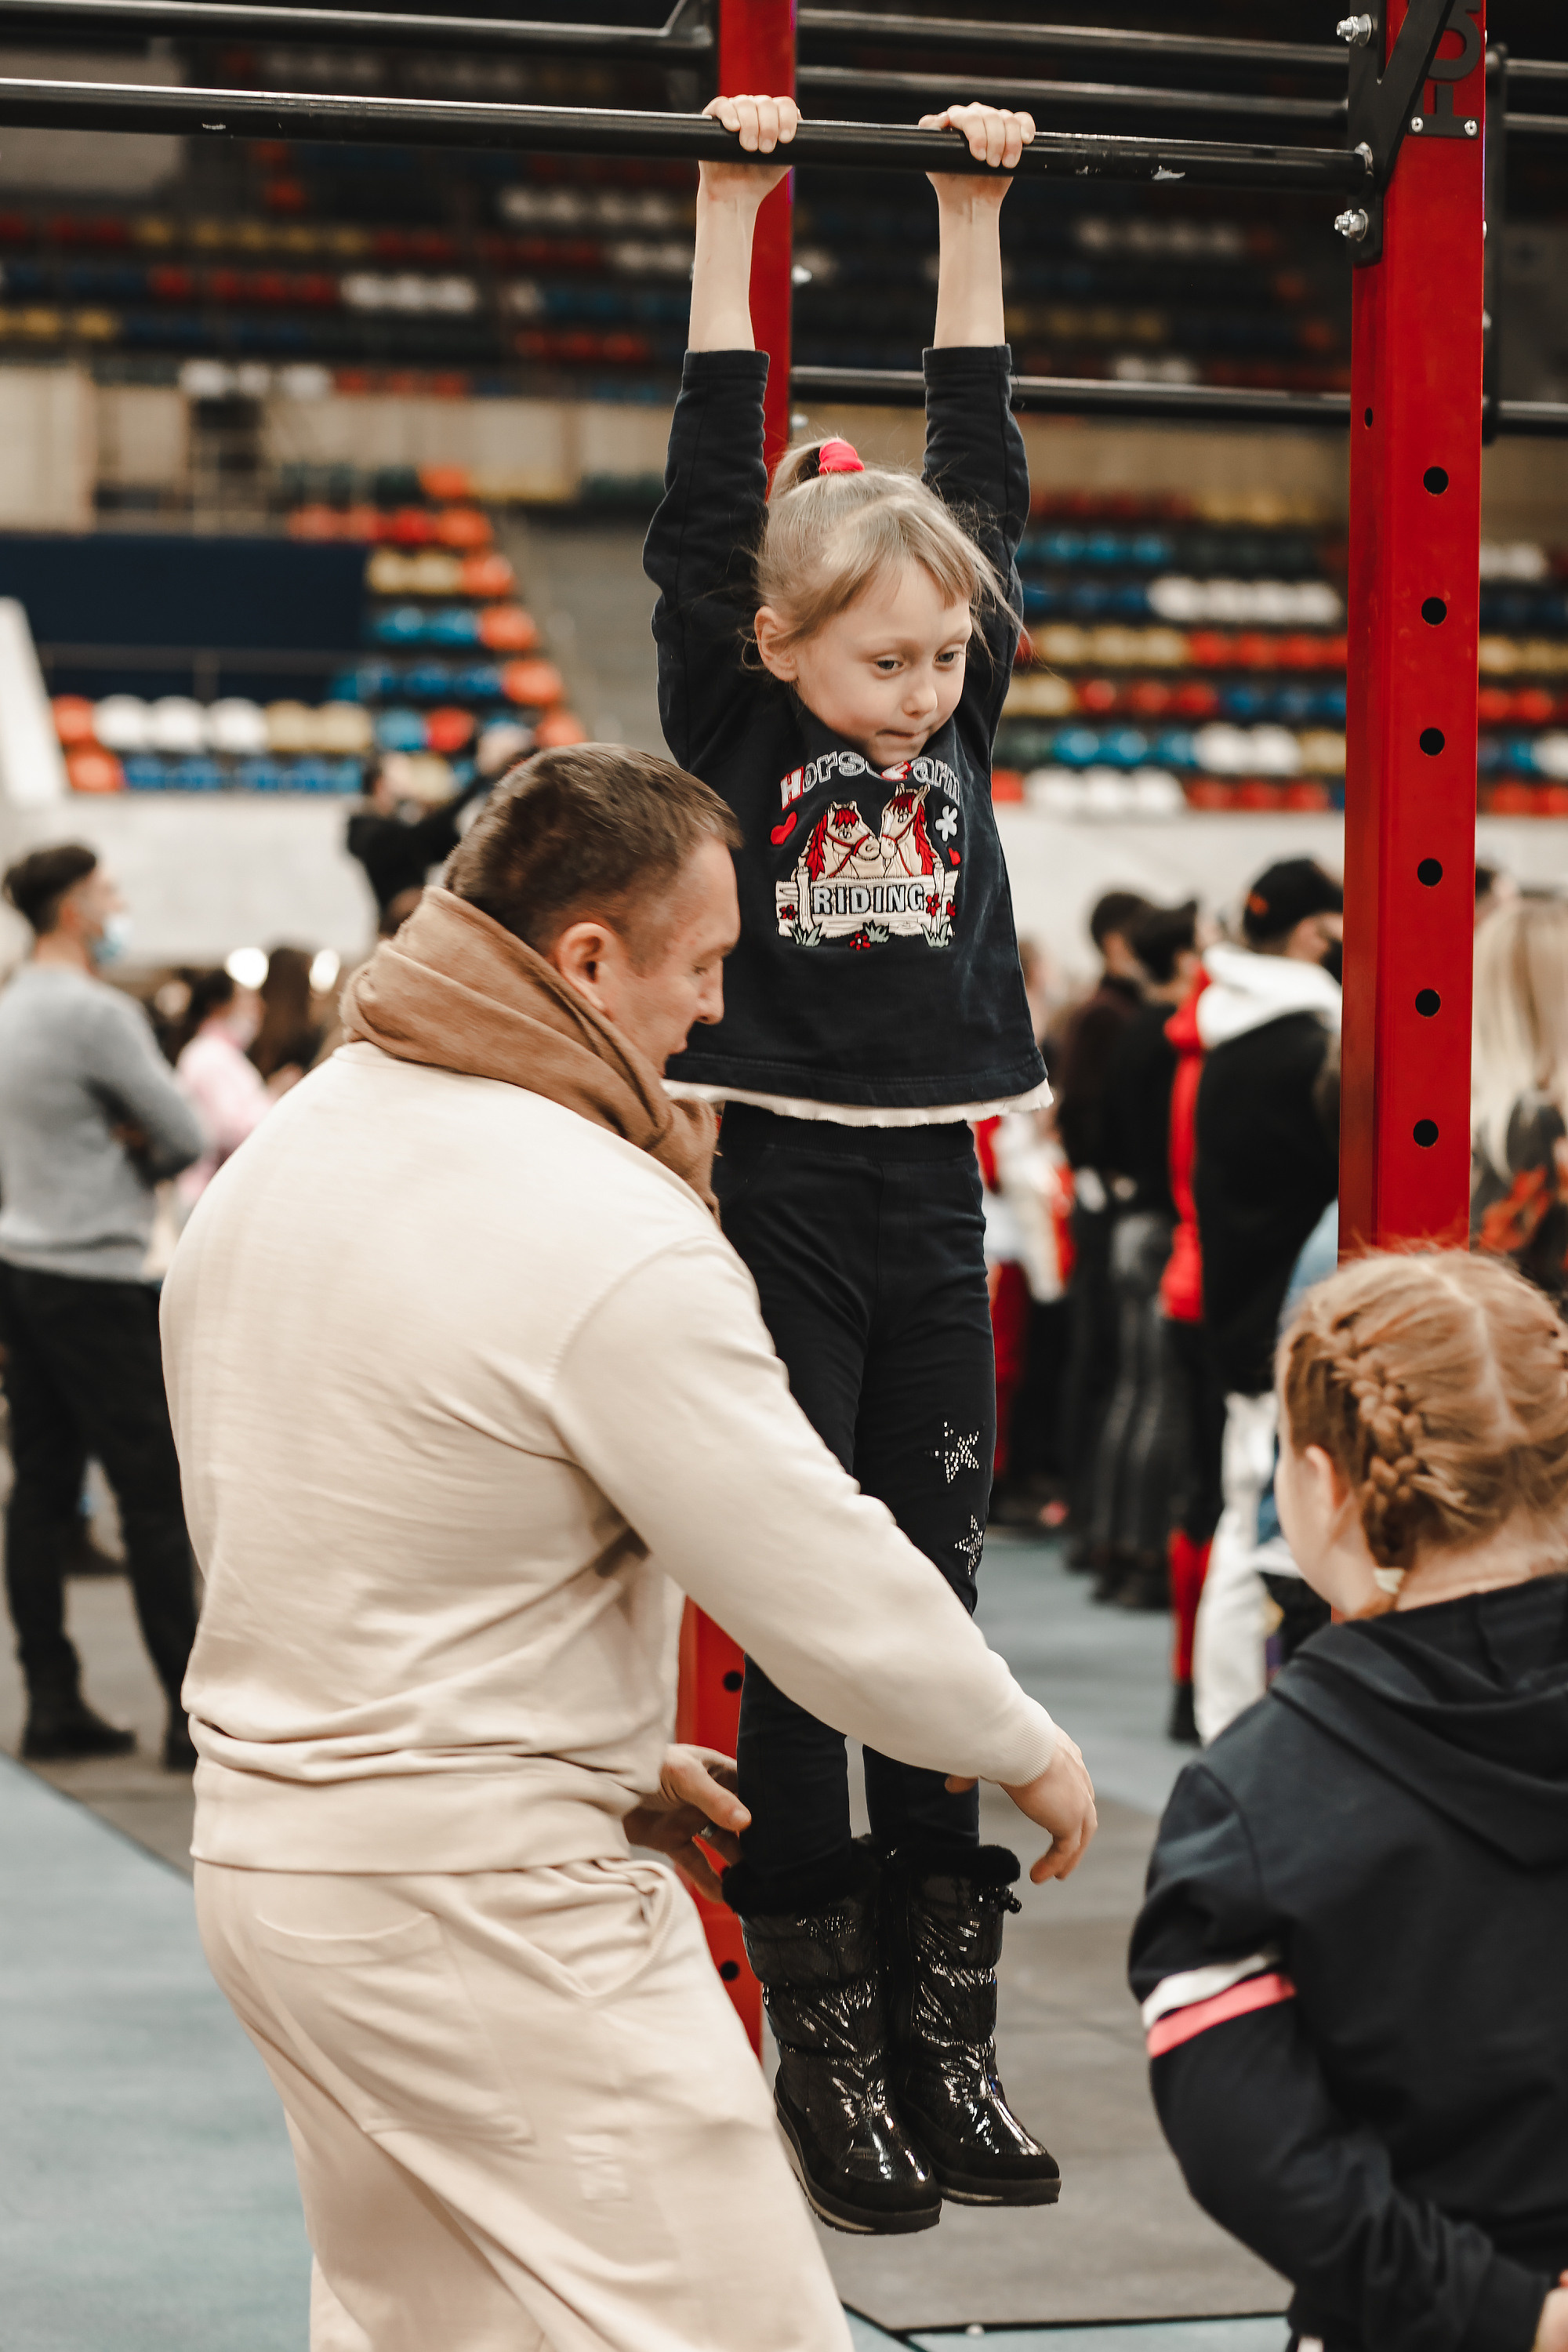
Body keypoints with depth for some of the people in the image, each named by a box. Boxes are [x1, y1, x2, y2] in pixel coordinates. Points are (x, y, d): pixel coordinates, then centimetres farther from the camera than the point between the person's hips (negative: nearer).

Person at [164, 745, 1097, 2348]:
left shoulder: (269, 1164, 7)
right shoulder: (618, 1240, -20)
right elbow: (827, 1581, -15)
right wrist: (1023, 1750, 3)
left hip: (262, 1843, 9)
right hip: (481, 1907, -9)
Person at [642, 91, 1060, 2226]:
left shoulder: (957, 717, 6)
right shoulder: (734, 730, -4)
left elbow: (979, 467, 11)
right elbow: (712, 484, -8)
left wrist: (976, 215, 12)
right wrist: (734, 209, -6)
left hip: (933, 1206, 5)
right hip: (776, 1194, -5)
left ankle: (939, 2043, 14)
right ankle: (823, 2060, 7)